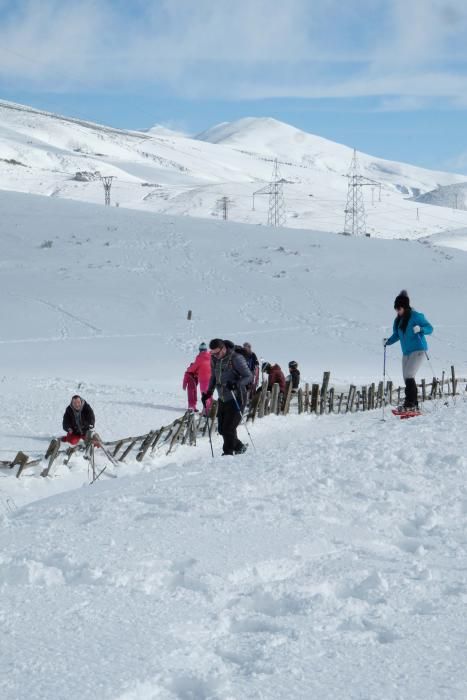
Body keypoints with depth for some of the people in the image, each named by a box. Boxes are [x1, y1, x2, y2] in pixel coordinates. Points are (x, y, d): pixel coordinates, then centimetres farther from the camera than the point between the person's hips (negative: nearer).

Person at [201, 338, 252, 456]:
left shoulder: (236, 358, -17)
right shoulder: (214, 359, 4)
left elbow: (248, 376, -17)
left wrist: (236, 384, -33)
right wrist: (208, 393, 8)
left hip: (236, 398, -7)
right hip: (223, 399, 7)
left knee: (228, 428, -9)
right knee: (222, 429, 8)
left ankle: (228, 452, 7)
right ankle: (239, 447, 28)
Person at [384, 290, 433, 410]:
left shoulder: (416, 316, -11)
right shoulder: (398, 320, 9)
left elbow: (430, 328, -9)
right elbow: (396, 335, 19)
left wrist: (420, 329, -29)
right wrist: (388, 341, 1)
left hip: (418, 350, -8)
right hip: (406, 352, 8)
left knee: (409, 375, -19)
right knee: (407, 378, 7)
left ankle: (410, 402, -21)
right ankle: (414, 404, 13)